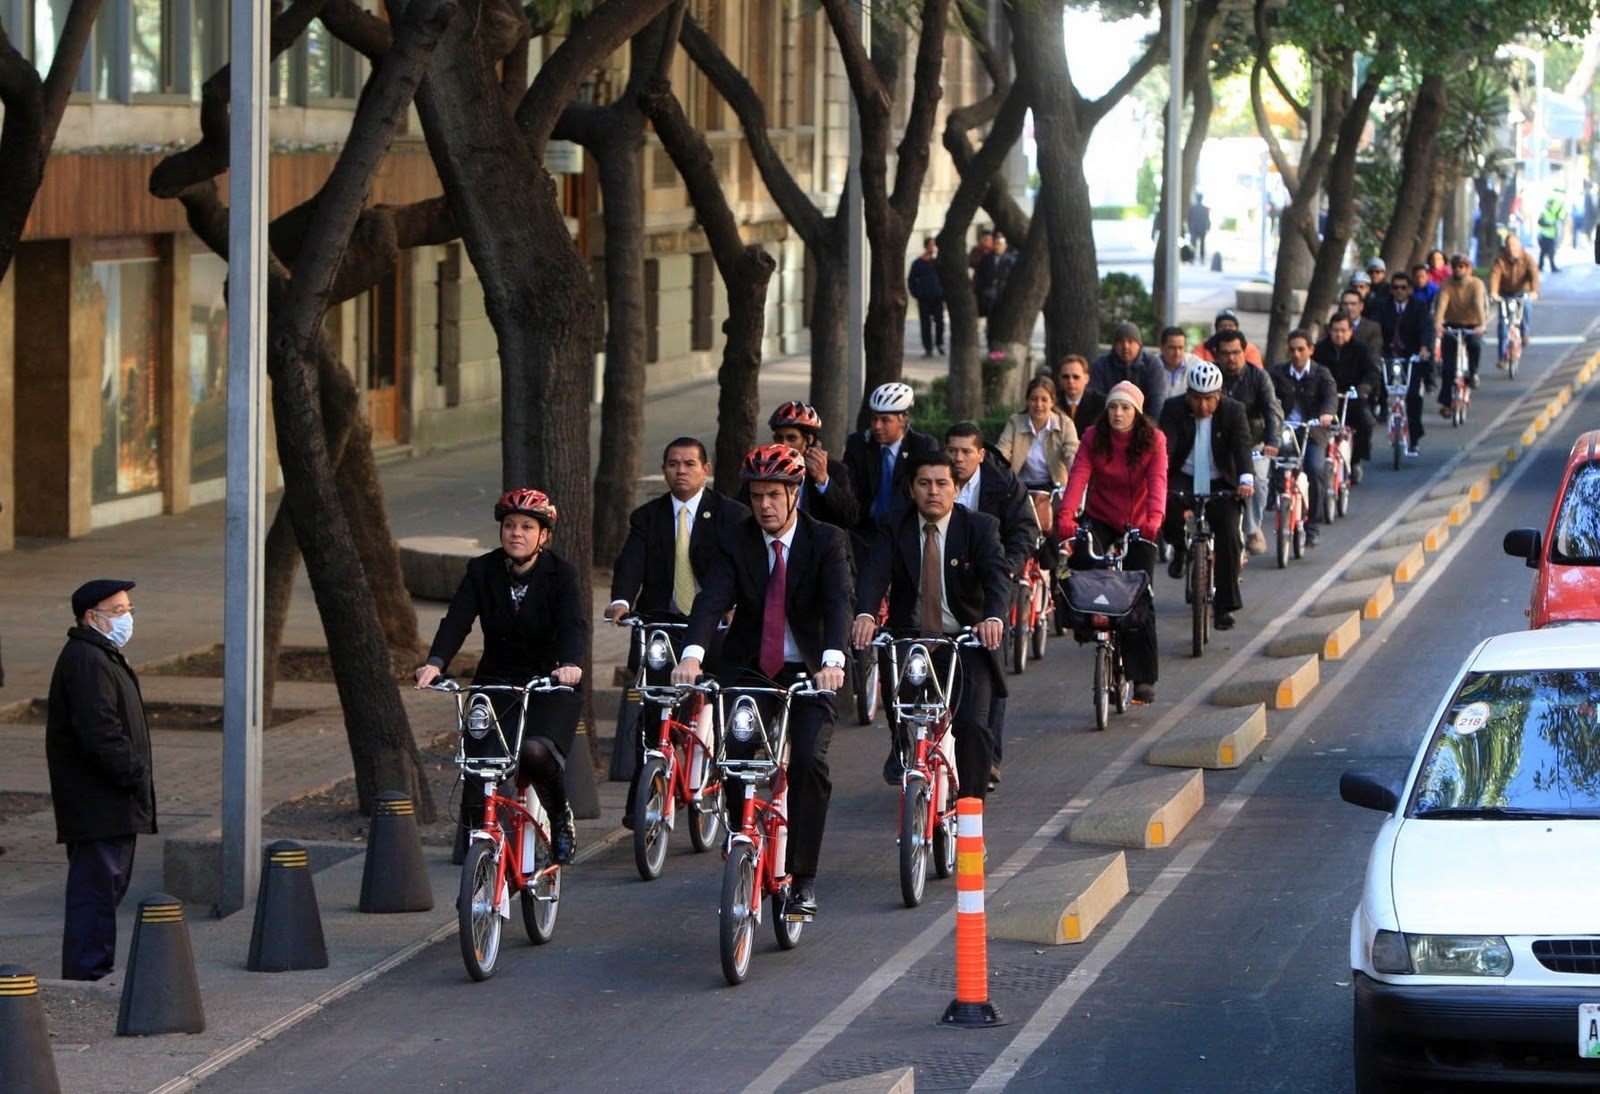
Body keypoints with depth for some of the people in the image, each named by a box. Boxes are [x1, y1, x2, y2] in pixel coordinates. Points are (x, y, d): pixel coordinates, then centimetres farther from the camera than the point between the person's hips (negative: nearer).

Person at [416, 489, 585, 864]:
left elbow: (574, 625, -23)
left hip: (550, 686, -3)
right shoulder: (482, 571, -1)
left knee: (536, 751, -33)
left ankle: (562, 819, -4)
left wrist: (570, 664, -46)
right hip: (497, 684, 3)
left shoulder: (560, 575, -7)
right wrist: (435, 663, -34)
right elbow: (457, 620, -14)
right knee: (477, 797, -12)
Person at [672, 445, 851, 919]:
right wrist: (692, 654, -37)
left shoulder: (826, 541, -7)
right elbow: (712, 599, -17)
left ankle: (802, 879, -13)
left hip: (805, 671, -2)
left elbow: (839, 602, -22)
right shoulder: (735, 542, -3)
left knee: (809, 762, -22)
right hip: (747, 668, 2)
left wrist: (832, 659, -42)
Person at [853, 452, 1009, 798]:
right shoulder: (895, 529, 1)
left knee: (972, 725, -18)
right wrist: (865, 614, -37)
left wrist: (993, 618, -40)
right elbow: (874, 574, -15)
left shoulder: (980, 527, -3)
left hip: (965, 640, -1)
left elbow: (997, 576, -18)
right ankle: (902, 748, 20)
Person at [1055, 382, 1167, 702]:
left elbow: (1157, 481, -26)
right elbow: (1078, 477, -21)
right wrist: (1065, 516, -38)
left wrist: (1154, 517, -45)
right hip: (1100, 516, 1)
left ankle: (1144, 677, 4)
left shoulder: (1153, 440, -13)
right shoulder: (1094, 438, -10)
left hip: (1139, 523, -1)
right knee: (1082, 560, -33)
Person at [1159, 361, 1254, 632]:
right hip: (1184, 478, 0)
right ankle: (1180, 548, 2)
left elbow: (1242, 446, -21)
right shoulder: (1174, 409, -8)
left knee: (1228, 536, -15)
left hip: (1220, 484, 0)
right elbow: (1164, 446, -19)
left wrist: (1246, 479, -40)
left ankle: (1226, 606, -5)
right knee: (1167, 505, -32)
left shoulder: (1233, 411, -8)